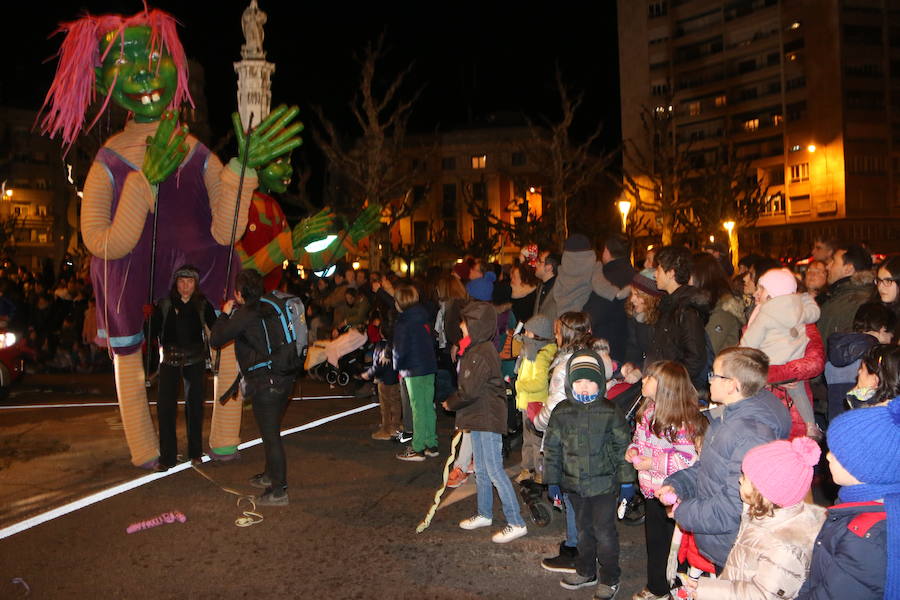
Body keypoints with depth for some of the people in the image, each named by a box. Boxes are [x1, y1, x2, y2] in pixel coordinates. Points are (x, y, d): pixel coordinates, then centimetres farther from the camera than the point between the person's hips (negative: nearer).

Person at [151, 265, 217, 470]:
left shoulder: (203, 305, 0)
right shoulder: (164, 305, -1)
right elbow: (153, 332, -3)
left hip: (195, 360, 0)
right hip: (169, 360, 0)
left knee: (194, 406, 8)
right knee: (165, 406, -6)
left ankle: (195, 452, 21)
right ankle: (167, 456, 3)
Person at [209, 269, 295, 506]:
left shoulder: (245, 315, -13)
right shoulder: (268, 309, 9)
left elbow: (215, 340, -9)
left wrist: (225, 314, 6)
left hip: (265, 382, -8)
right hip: (284, 378, 9)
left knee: (271, 435, -1)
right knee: (271, 431, 24)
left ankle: (278, 491, 6)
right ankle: (271, 475, 40)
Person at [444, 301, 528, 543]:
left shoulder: (482, 354, -21)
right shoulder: (477, 350, 11)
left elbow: (469, 391, -23)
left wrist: (450, 403, -7)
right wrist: (454, 402, 4)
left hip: (488, 419, -11)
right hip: (479, 418, 11)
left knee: (494, 470, -7)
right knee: (481, 470, 19)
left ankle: (516, 523, -1)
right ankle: (484, 514, 33)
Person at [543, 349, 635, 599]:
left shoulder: (610, 413, -10)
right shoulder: (561, 413, -3)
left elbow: (623, 447, -4)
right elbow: (551, 448, 5)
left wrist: (626, 480, -3)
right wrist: (552, 481, 6)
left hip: (604, 483, -3)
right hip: (574, 484, 4)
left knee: (604, 531, 3)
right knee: (584, 529, 19)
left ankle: (609, 579, 20)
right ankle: (586, 572, 36)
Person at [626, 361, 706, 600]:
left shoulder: (681, 420, -22)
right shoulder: (648, 411, 4)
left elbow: (690, 458, -26)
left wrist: (654, 463, -25)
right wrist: (633, 449, -2)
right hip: (652, 490, 8)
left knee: (675, 541, 6)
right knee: (654, 538, 19)